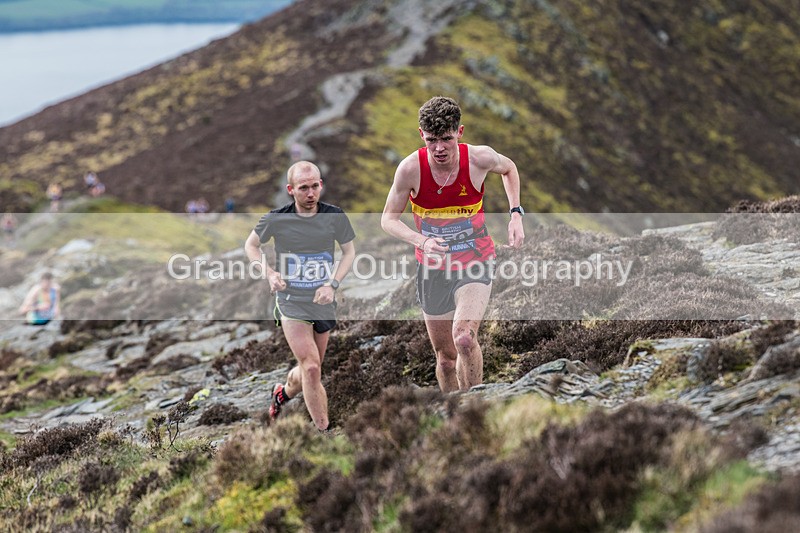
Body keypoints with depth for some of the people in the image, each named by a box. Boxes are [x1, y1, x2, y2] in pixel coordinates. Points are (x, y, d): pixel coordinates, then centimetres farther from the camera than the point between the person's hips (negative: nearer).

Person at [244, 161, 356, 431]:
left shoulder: (335, 217, -7)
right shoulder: (277, 219, -10)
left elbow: (349, 251, 7)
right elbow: (251, 244, 7)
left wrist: (332, 284, -7)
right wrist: (269, 273, -10)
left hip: (323, 301, 3)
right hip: (291, 300, -3)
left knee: (309, 370, 15)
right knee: (311, 368, -17)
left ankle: (283, 393, 48)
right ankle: (324, 432, -10)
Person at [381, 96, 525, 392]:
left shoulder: (479, 158, -16)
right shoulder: (411, 168, -17)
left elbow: (509, 168, 9)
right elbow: (388, 219, -7)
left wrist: (516, 214, -1)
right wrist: (421, 241, -25)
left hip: (475, 263, -2)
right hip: (433, 268, 2)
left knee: (464, 338, -27)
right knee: (445, 357, 12)